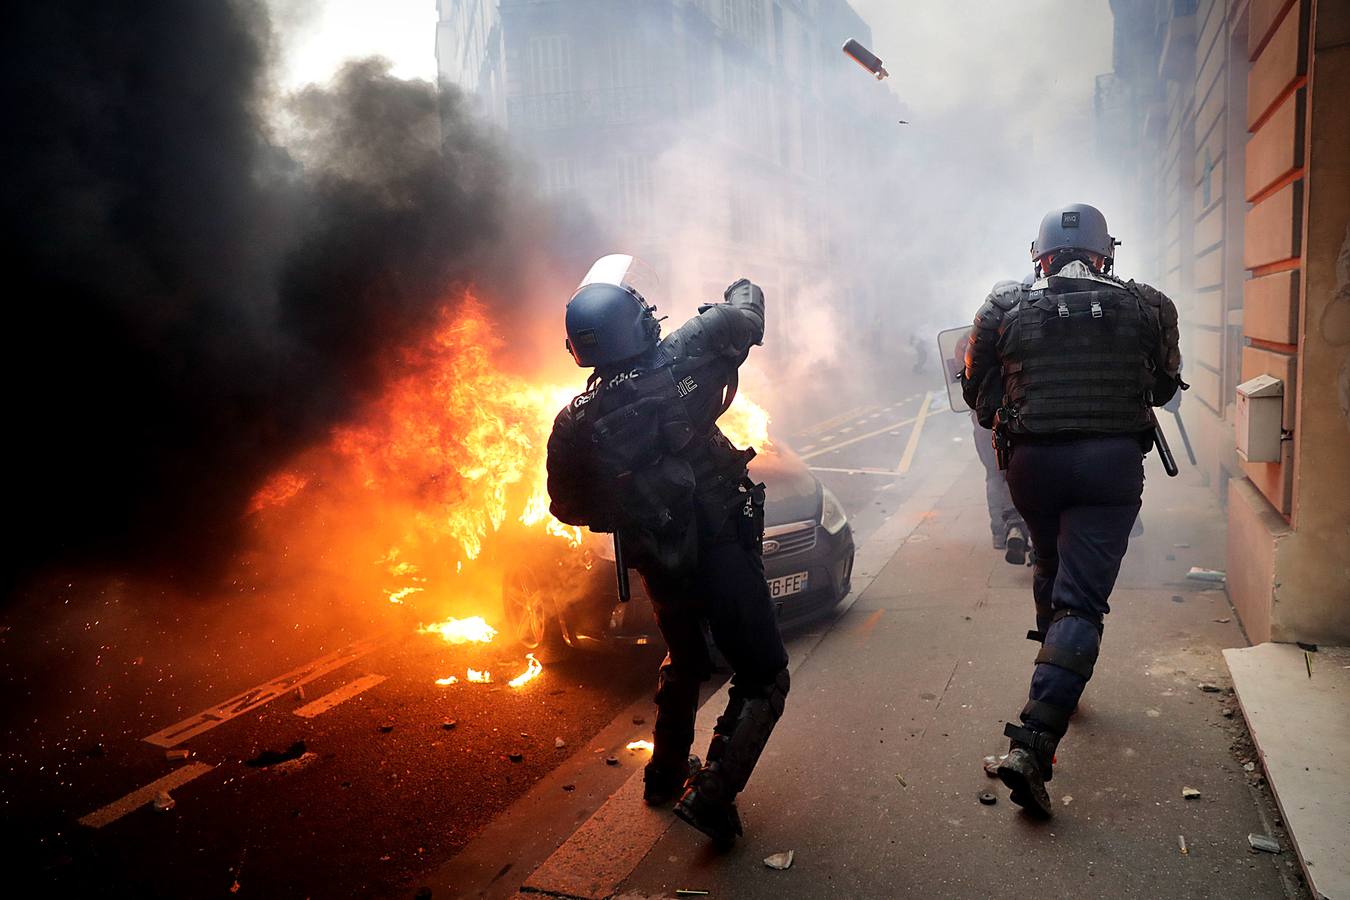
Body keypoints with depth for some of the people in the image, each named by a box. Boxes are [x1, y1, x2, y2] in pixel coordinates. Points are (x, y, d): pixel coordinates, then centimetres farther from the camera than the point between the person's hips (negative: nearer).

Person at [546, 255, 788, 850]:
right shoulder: (680, 359, -13)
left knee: (684, 665, 29)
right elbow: (743, 317, 4)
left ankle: (665, 774, 43)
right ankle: (711, 793, -1)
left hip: (659, 566, 5)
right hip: (721, 550, -4)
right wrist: (741, 290, 26)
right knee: (763, 679, 9)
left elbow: (569, 508, 6)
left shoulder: (574, 423, -4)